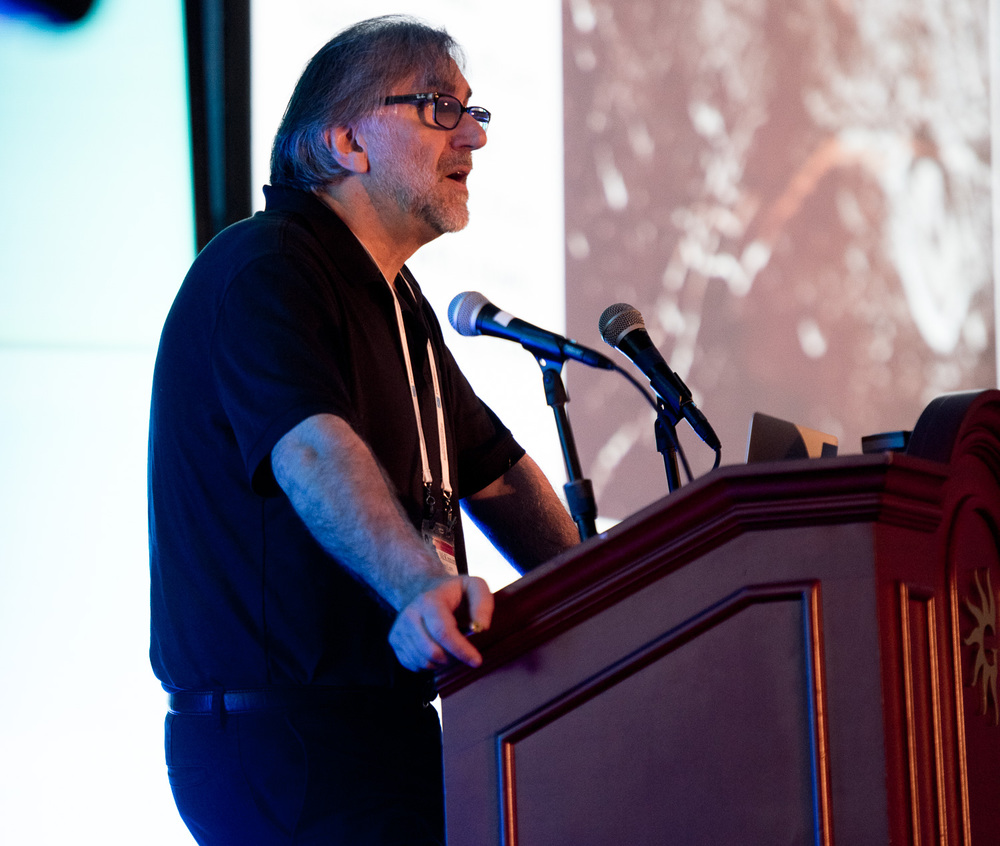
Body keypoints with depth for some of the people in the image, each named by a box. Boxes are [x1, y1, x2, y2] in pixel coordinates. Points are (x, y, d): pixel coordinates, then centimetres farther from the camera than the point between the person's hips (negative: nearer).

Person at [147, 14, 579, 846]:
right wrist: (425, 583, -48)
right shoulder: (263, 271, -13)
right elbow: (311, 449, -31)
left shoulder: (395, 300, 20)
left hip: (378, 732, 10)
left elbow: (496, 470, 23)